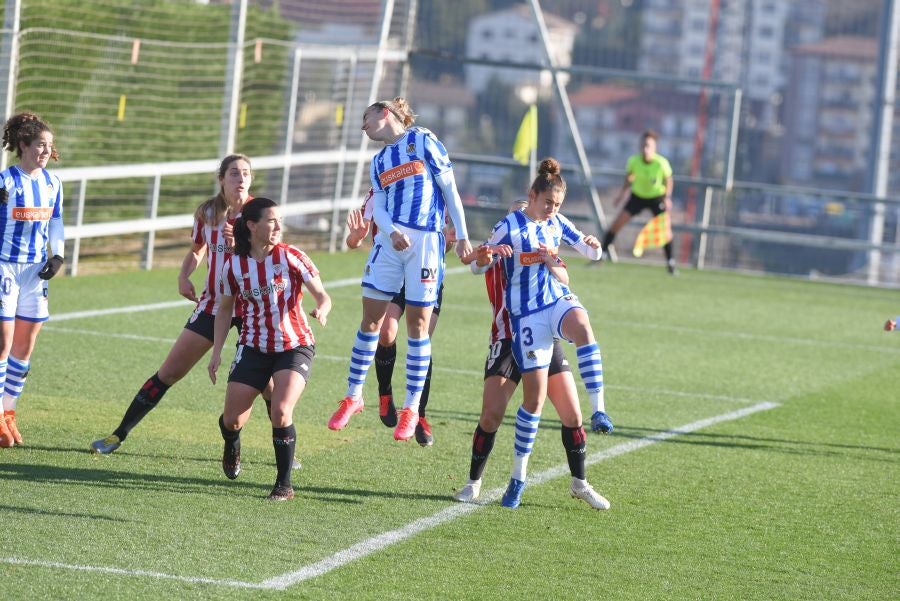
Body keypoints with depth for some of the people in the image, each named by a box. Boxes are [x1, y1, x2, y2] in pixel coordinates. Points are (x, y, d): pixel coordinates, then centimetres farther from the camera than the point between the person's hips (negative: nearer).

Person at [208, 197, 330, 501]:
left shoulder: (291, 257, -10)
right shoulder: (234, 265, -4)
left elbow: (322, 295, -10)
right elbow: (225, 309, 9)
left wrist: (321, 311, -34)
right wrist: (216, 352, 3)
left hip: (294, 346, -2)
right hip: (254, 348, 2)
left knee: (280, 411, -23)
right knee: (233, 419, -1)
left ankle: (284, 484, -8)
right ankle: (231, 446, 39)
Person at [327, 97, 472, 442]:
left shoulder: (423, 141, 2)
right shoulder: (379, 161, 18)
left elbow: (449, 189, 1)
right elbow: (378, 207, 8)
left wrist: (462, 236, -4)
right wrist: (391, 232, -13)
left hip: (426, 241, -5)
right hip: (389, 241, 5)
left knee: (417, 323, -1)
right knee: (370, 319, 3)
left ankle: (411, 408, 6)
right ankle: (353, 397, 13)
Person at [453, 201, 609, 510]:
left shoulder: (547, 255, 11)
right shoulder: (498, 253, 5)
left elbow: (564, 281, -9)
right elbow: (477, 261, -18)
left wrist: (550, 264, -30)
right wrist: (489, 252, -40)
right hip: (507, 342, -3)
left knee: (573, 416, -2)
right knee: (491, 417, -13)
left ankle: (579, 483, 14)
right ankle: (473, 483, 5)